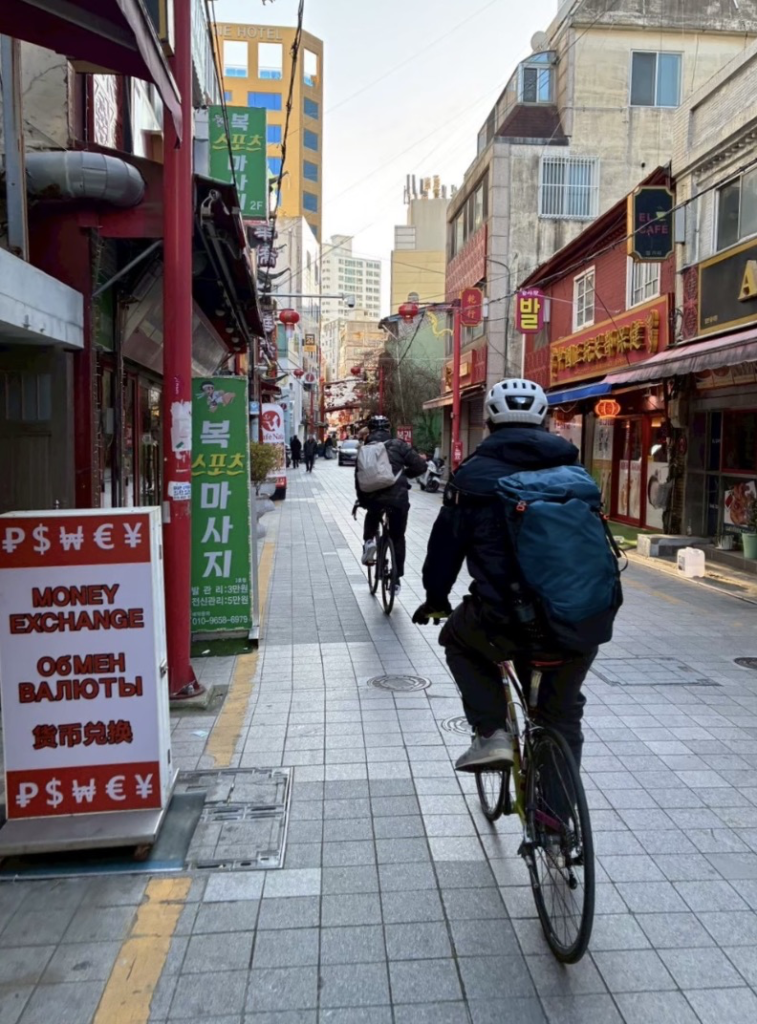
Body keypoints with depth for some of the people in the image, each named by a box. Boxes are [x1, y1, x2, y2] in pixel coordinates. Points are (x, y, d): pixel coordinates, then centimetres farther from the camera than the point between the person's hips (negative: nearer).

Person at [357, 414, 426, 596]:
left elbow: (359, 478, 14)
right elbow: (420, 466, -2)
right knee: (397, 538, 16)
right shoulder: (398, 445, 3)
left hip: (373, 497, 2)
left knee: (372, 517, 38)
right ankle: (397, 579, 15)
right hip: (398, 497, -2)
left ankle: (368, 540, 11)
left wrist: (362, 500, 25)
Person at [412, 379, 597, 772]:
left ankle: (491, 734, 14)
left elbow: (446, 543, 5)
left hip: (505, 621, -4)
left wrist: (436, 598, 22)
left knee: (458, 639, 28)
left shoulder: (474, 473, 1)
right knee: (563, 712, 27)